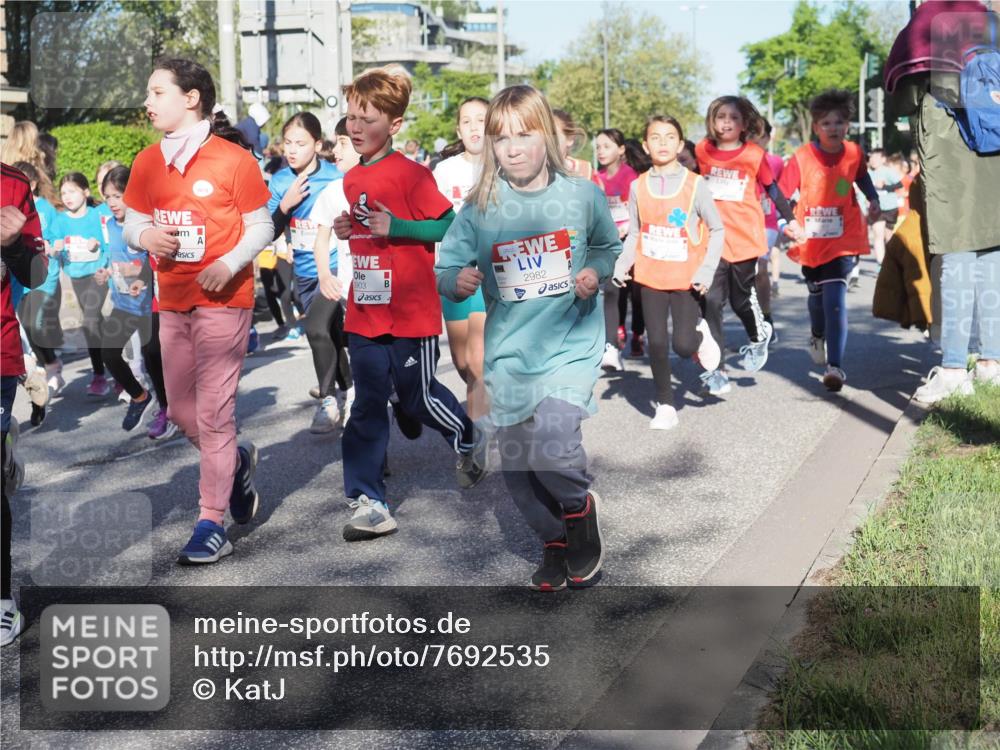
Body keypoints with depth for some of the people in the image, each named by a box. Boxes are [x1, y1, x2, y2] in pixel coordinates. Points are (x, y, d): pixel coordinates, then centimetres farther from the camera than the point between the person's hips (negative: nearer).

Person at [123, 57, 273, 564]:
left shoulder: (234, 159, -8)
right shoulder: (148, 163, 7)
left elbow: (261, 226, -5)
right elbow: (132, 222, 13)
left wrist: (230, 263, -20)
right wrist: (144, 236, -10)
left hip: (223, 300, -6)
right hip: (172, 302, 6)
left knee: (213, 413, -5)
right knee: (180, 411, 13)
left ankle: (212, 525, 3)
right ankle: (237, 462, 40)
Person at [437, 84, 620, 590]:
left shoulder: (582, 196, -3)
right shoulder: (480, 208, -3)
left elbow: (609, 245, 14)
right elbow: (446, 267, 1)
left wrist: (596, 272, -6)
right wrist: (457, 280, -22)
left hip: (570, 343, -2)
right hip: (509, 350, 3)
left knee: (552, 447, -21)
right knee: (517, 463, 8)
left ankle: (580, 506, 13)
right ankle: (555, 540, 34)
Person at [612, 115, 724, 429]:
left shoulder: (695, 184, -7)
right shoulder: (639, 186, 2)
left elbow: (717, 230, -2)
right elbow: (634, 234, 8)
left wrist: (706, 271, -12)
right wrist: (622, 266, -8)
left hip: (686, 280, -2)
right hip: (651, 278, 2)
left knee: (683, 345, -8)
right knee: (657, 344, 3)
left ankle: (701, 334, 28)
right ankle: (665, 405, 18)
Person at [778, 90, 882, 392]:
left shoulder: (854, 153, -5)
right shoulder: (802, 158, -13)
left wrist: (873, 198, 4)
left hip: (843, 238, 0)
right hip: (810, 240, 1)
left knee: (835, 298, -15)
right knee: (817, 294, 19)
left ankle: (835, 365, -15)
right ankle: (818, 337, 51)